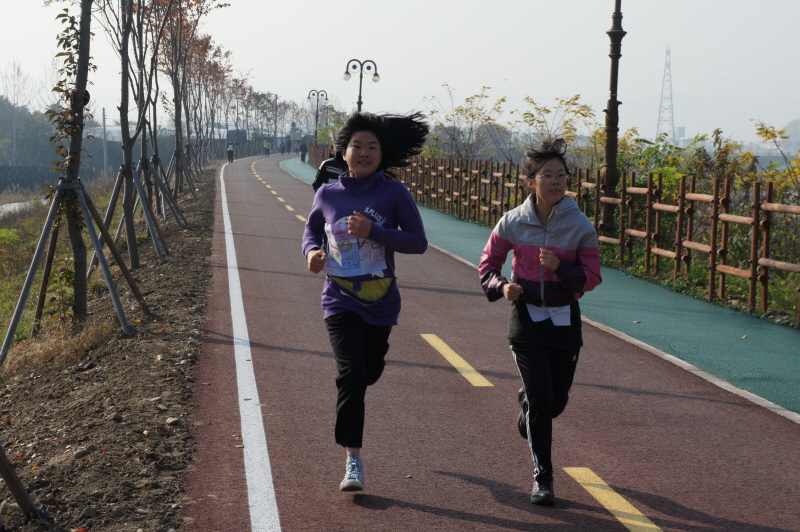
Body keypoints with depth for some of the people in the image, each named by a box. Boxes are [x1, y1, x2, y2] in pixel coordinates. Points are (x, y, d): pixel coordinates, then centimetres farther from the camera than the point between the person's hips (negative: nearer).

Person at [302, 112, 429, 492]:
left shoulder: (393, 193, -8)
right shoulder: (328, 194, -2)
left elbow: (418, 242, -11)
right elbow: (312, 228, 17)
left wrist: (373, 231, -23)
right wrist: (312, 251, -5)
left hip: (381, 302, 1)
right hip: (340, 301, -1)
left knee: (370, 372, 19)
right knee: (351, 374, -16)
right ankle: (353, 460, -9)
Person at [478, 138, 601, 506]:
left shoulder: (580, 226, -9)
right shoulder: (513, 223, -8)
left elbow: (592, 277, -4)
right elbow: (488, 264, 5)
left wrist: (560, 267, -22)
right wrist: (501, 286, -16)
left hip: (565, 320, 2)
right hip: (526, 319, -1)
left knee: (557, 399, 11)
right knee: (540, 397, -8)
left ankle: (527, 408, 49)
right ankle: (542, 478, 5)